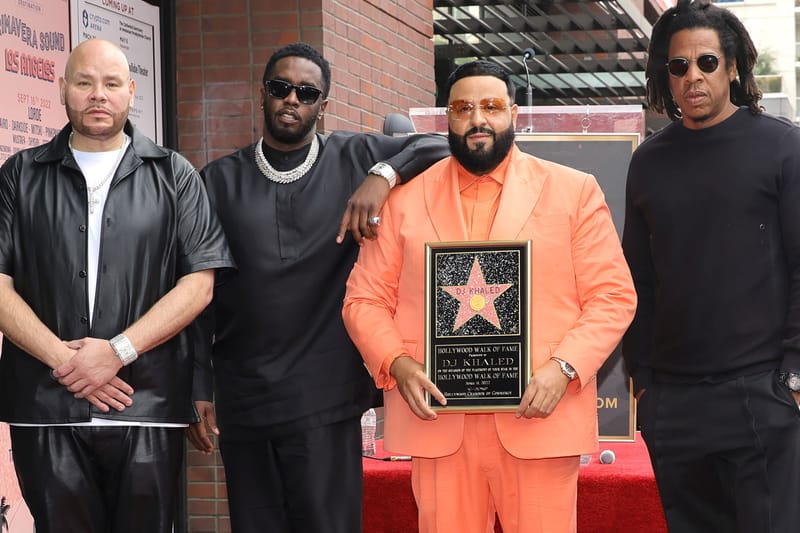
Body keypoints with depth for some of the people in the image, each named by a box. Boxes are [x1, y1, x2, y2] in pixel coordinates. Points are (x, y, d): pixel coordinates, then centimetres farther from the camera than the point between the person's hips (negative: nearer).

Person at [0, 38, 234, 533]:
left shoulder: (173, 176, 9)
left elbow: (199, 283, 0)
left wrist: (118, 351, -10)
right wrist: (61, 358, -10)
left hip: (148, 403, 0)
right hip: (45, 405, 1)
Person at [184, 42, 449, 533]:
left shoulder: (352, 159, 6)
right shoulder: (221, 180, 8)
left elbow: (440, 148, 1)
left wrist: (384, 175, -16)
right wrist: (197, 390, 4)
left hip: (324, 400, -1)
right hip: (242, 400, 2)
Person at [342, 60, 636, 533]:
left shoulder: (574, 191, 6)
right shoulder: (406, 198, 11)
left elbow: (612, 298, 2)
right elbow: (366, 300, 10)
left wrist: (563, 368, -13)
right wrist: (398, 364, -8)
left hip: (539, 417, -1)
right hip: (437, 419, 1)